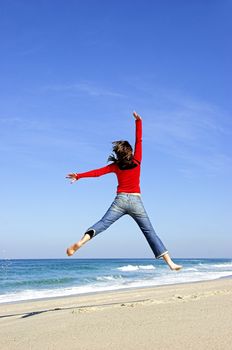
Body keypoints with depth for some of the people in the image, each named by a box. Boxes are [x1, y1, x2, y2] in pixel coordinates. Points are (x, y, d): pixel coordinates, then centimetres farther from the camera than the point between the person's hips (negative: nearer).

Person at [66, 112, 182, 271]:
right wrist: (138, 122, 9)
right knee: (149, 231, 3)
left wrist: (78, 176, 5)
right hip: (136, 201, 0)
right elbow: (139, 141, 7)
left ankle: (81, 241, -35)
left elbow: (98, 172, 1)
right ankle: (170, 262, -1)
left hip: (120, 200, 0)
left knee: (102, 223, -8)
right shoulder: (137, 161, 2)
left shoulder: (116, 166, 3)